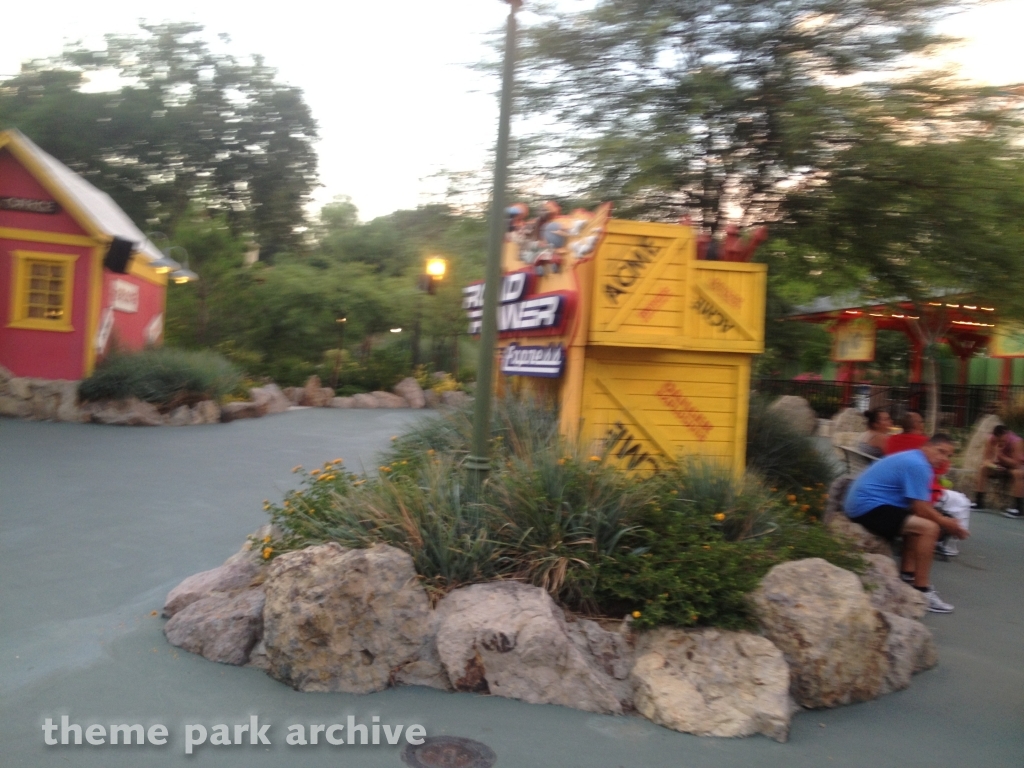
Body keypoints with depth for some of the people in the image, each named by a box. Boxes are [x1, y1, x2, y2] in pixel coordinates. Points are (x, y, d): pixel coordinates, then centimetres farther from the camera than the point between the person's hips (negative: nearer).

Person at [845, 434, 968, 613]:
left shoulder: (914, 460, 17)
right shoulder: (917, 465, -15)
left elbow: (918, 506, 19)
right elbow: (920, 508, -16)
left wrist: (942, 520, 7)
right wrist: (945, 522, 0)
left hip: (863, 504, 11)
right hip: (869, 506, -11)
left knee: (919, 521, 27)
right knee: (929, 528, -20)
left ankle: (907, 575, 19)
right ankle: (921, 591, -14)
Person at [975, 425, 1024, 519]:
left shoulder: (1016, 442, -30)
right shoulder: (990, 440, -21)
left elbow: (1016, 463, -33)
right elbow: (986, 459, -19)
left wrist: (1000, 455, -44)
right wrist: (991, 464, -43)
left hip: (1016, 466, -4)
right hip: (1000, 465, 4)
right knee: (983, 468, -20)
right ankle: (979, 501, -12)